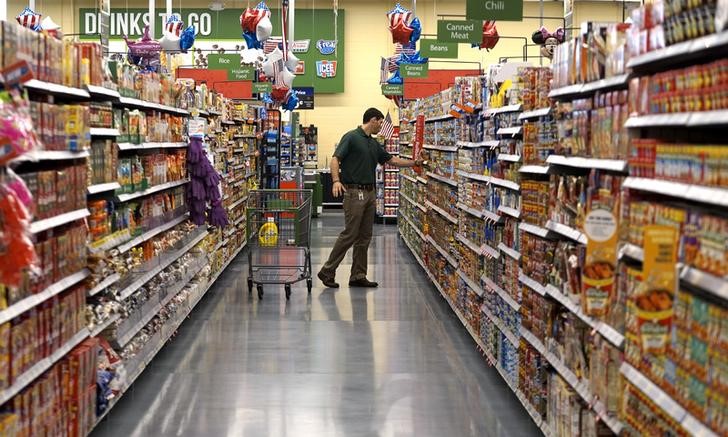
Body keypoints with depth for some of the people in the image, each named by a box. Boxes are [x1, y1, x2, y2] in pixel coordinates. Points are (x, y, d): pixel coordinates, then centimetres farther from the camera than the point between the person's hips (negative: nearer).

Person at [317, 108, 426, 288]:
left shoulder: (374, 144, 16)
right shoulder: (351, 137, -8)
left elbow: (391, 160, 26)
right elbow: (335, 159, -16)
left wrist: (414, 162, 23)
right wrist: (336, 181, -30)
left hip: (370, 193, 8)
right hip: (354, 192, -8)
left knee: (364, 237, 7)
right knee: (349, 234, -10)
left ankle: (358, 276, 11)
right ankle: (327, 271, -2)